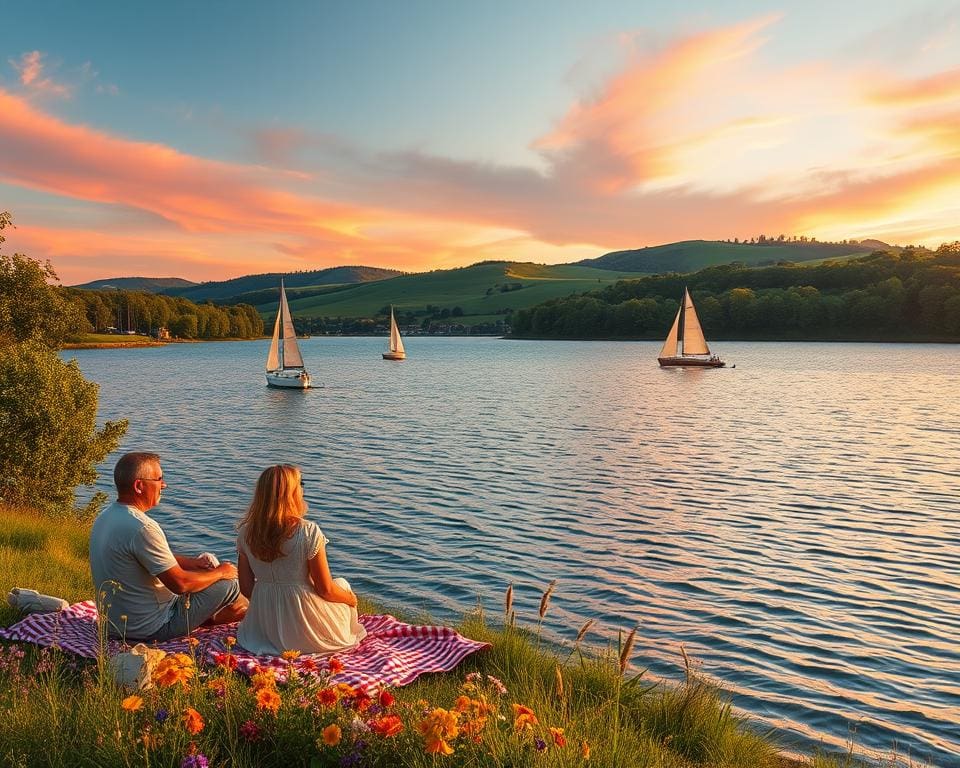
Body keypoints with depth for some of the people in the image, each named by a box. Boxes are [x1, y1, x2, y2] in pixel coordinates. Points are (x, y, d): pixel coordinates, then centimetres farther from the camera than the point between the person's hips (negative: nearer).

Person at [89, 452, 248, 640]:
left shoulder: (104, 517, 3)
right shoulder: (142, 528, -29)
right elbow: (180, 584, -25)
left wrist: (191, 562, 5)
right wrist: (220, 572, -9)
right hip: (150, 628, -10)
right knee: (230, 584, -4)